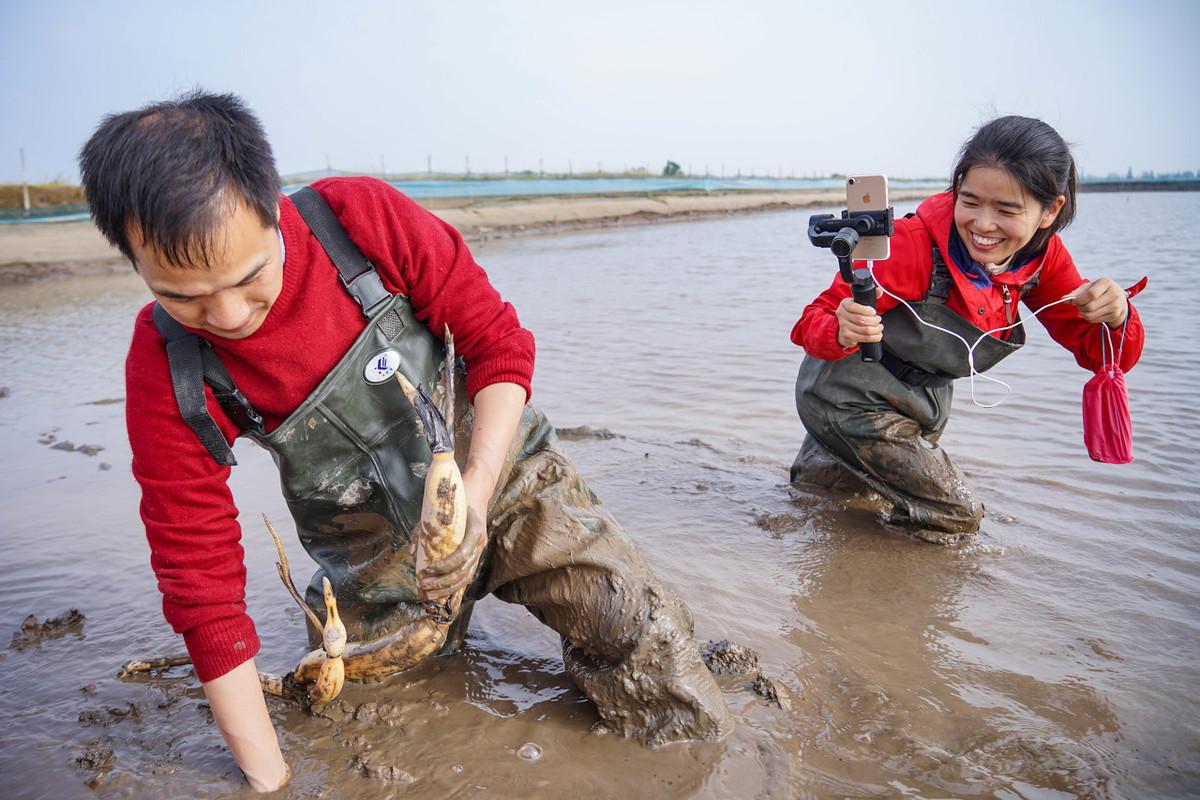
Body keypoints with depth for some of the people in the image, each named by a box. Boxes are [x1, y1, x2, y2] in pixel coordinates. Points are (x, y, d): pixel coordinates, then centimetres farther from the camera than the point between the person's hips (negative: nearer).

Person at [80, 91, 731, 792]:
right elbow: (201, 583, -14)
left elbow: (501, 345, -13)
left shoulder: (364, 219, -22)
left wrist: (475, 493, -27)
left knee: (641, 633, -14)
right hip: (376, 559, 2)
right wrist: (269, 778, -12)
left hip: (502, 474, -1)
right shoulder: (165, 373, -19)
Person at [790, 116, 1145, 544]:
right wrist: (842, 332, -53)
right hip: (851, 396, -7)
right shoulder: (914, 243, -31)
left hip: (926, 401, 7)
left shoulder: (1043, 257, -12)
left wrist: (1116, 317, -30)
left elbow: (1101, 353, -7)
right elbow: (814, 321, -29)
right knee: (956, 516, -7)